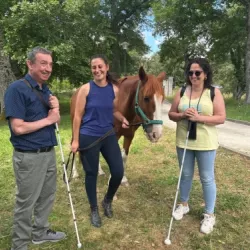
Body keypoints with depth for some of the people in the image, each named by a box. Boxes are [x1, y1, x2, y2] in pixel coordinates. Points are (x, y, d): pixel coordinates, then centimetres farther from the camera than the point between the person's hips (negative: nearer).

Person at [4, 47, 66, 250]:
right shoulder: (17, 89, -16)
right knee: (26, 203, 7)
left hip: (49, 153, 8)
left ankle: (40, 232, 41)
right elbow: (18, 128, -23)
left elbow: (55, 121, 12)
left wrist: (55, 108, -8)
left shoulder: (46, 90, 8)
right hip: (29, 156, -8)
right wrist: (48, 119, -13)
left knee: (47, 196, 20)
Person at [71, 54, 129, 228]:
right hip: (88, 137, -3)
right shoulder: (86, 89, -9)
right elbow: (78, 116, -7)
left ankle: (108, 201, 33)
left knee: (118, 172, 3)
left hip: (108, 136, 4)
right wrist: (75, 140, -8)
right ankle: (94, 210, 30)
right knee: (91, 174, 8)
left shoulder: (114, 89, 1)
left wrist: (123, 119, -6)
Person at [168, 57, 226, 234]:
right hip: (183, 142, 3)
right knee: (186, 175, 18)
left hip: (206, 144, -3)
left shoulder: (214, 92, -7)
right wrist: (183, 115, -18)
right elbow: (171, 114, 3)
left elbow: (221, 118, -12)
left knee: (207, 178, 8)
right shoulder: (182, 92, 2)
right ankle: (184, 205, 39)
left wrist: (198, 117, -24)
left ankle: (209, 215, 26)